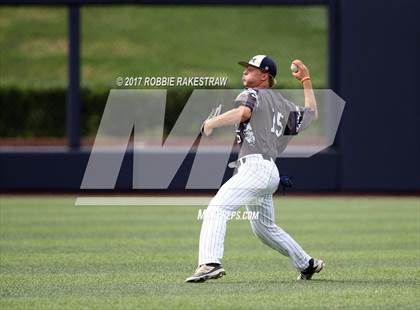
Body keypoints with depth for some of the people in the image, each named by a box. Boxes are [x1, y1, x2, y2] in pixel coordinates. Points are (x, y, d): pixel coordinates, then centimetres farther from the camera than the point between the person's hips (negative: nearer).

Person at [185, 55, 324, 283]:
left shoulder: (252, 94, 1)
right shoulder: (282, 103, 24)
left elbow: (243, 111, -23)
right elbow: (312, 114, 37)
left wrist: (211, 123, -14)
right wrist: (306, 81, 40)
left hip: (255, 165, -9)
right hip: (270, 172, 9)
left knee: (216, 208, -23)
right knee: (265, 228, 26)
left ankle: (210, 263, -41)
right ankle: (307, 264, 33)